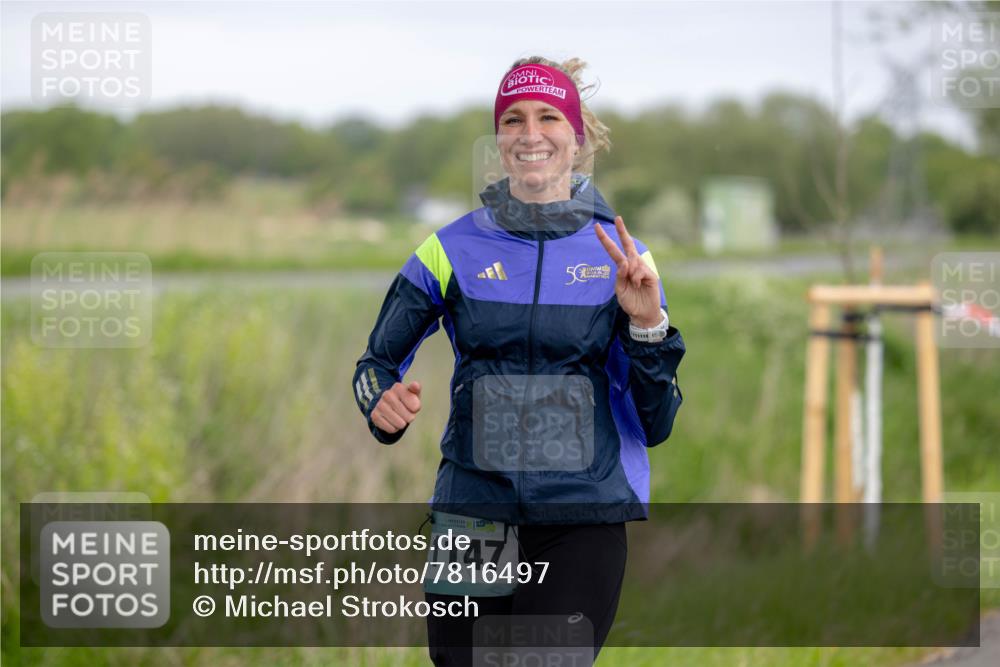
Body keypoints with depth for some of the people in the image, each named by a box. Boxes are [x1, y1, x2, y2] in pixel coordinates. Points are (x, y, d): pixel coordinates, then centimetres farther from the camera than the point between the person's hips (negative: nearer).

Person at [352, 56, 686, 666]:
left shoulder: (622, 256, 4)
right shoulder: (453, 250, 3)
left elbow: (655, 425, 4)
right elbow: (378, 362, 13)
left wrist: (647, 325, -11)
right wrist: (384, 401, -9)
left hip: (582, 528, -1)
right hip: (474, 522, 1)